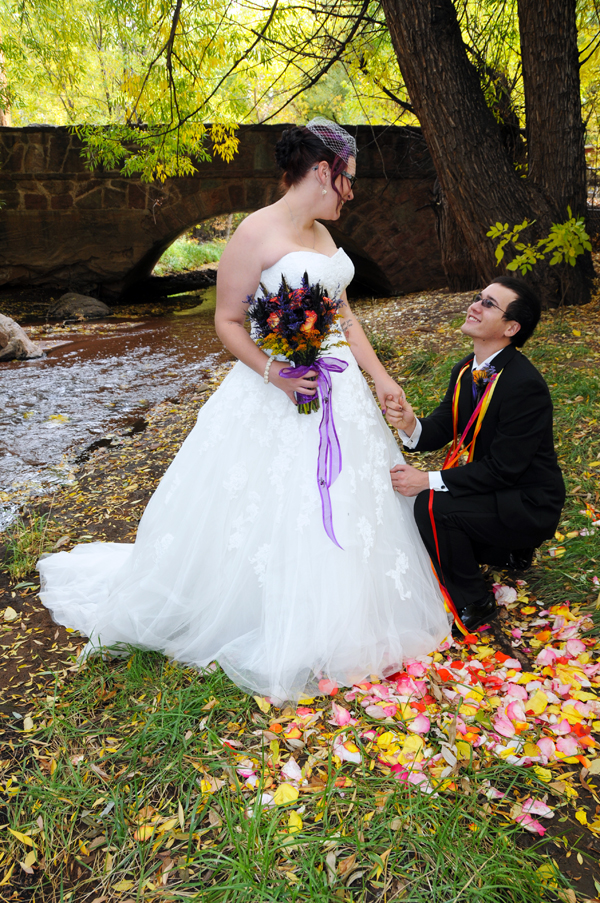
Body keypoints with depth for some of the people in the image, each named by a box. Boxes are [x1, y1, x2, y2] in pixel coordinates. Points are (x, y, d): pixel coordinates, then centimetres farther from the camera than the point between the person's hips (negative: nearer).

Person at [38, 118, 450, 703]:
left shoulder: (321, 234, 13)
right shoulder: (257, 233, -13)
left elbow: (343, 314, 15)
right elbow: (227, 321, -13)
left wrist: (379, 376, 9)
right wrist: (273, 372, -25)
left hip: (339, 392, 9)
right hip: (279, 398, -9)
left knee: (343, 508, 16)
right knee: (276, 516, 1)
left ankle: (346, 630, 36)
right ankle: (290, 647, 21)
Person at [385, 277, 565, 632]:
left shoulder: (526, 385, -26)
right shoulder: (465, 371, 1)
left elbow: (502, 468, -26)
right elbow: (440, 430, 1)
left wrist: (429, 480, -28)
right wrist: (410, 425, -23)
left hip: (528, 506, -9)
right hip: (493, 486, 9)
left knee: (432, 506, -26)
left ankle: (473, 604, -2)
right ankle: (507, 551, 19)